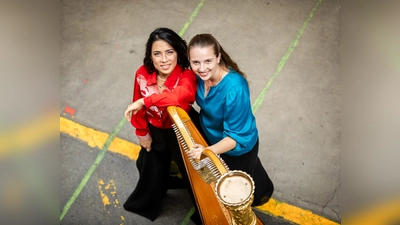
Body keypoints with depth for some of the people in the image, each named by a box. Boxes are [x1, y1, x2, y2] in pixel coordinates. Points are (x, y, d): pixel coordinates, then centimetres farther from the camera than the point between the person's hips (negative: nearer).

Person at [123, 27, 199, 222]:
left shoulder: (186, 75, -33)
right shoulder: (142, 75, -21)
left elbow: (184, 93, -58)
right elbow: (138, 107, -6)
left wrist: (145, 101, -53)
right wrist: (142, 133, 3)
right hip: (155, 131, 4)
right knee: (150, 166, 29)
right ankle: (146, 203, 65)